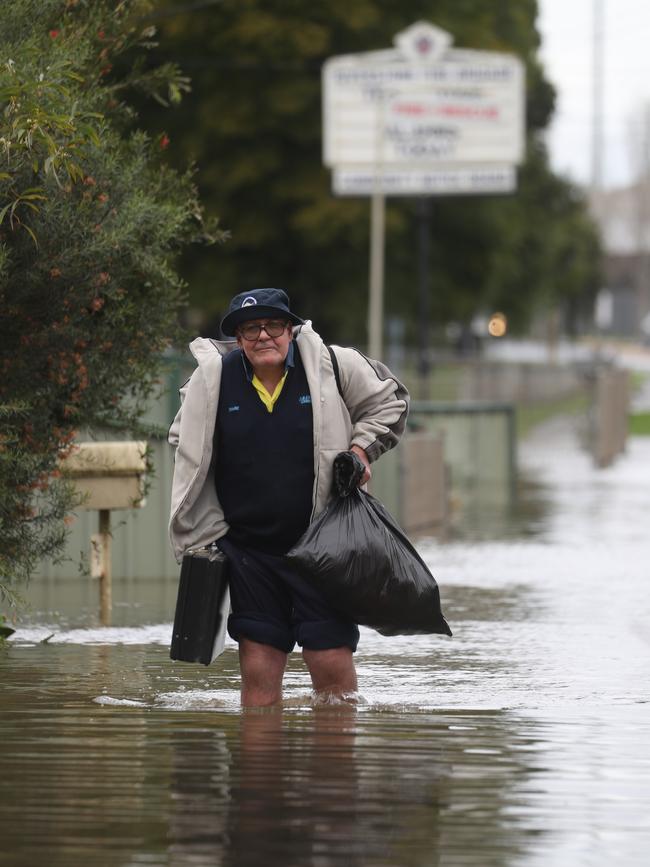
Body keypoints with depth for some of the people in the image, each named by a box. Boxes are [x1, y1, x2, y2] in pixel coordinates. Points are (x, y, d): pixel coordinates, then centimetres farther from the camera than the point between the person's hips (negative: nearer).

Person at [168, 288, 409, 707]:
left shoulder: (330, 366, -3)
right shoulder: (212, 379, 1)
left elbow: (389, 400, 13)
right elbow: (189, 449, 14)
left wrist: (361, 448, -1)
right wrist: (201, 530, 9)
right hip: (248, 550, 1)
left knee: (333, 663, -4)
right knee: (258, 668, 0)